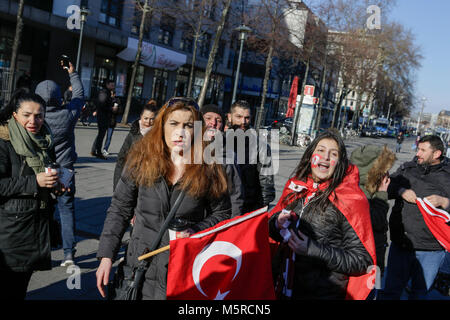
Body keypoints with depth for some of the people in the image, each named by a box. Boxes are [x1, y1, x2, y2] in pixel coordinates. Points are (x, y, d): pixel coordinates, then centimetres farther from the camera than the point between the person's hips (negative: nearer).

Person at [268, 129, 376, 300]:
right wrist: (278, 223, -11)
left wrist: (312, 249, -23)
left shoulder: (350, 199, -15)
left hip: (324, 294, -4)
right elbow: (271, 227, 10)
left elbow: (362, 260, -16)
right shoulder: (295, 186, -1)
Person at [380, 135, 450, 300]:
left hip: (431, 250, -2)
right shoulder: (407, 168, 7)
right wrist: (401, 191, -12)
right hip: (401, 243, 2)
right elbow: (387, 187, 6)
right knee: (391, 289, 10)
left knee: (420, 292, 16)